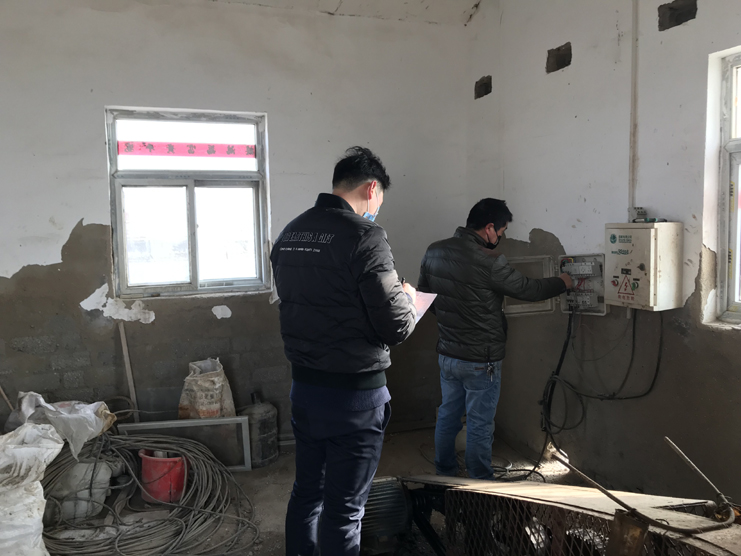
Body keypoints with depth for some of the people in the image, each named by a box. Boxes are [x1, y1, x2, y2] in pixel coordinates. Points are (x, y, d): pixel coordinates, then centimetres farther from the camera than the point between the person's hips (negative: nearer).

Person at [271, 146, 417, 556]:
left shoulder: (289, 234, 5)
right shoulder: (364, 236, -18)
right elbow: (396, 327, -19)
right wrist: (405, 297, 3)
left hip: (304, 387, 7)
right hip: (354, 395, -7)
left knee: (306, 492, 22)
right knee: (343, 510, 7)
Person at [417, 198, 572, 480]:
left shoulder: (434, 251, -2)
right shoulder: (489, 262, -22)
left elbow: (423, 292, 10)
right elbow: (529, 290, -11)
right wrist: (562, 282, 8)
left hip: (447, 353, 7)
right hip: (480, 361, -6)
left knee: (448, 415, 20)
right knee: (479, 425, 8)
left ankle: (444, 476, 35)